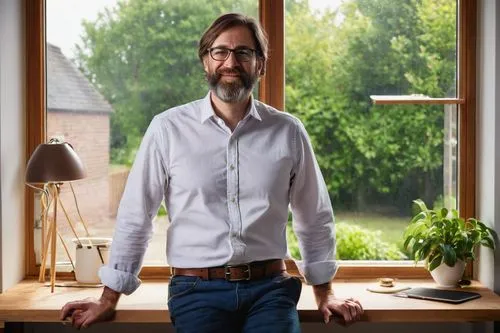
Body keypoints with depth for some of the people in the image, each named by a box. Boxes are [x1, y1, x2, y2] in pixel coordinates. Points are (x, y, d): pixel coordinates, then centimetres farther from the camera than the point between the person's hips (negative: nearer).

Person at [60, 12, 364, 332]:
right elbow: (135, 216, 4)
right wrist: (109, 299, 8)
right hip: (197, 291, -1)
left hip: (270, 289, 2)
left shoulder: (288, 131, 4)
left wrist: (324, 294, 18)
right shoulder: (168, 128, -1)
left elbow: (315, 218, 14)